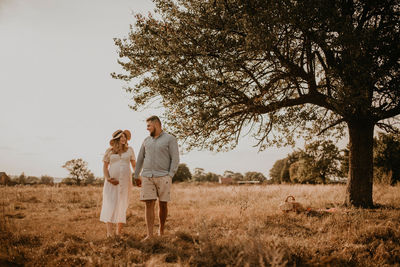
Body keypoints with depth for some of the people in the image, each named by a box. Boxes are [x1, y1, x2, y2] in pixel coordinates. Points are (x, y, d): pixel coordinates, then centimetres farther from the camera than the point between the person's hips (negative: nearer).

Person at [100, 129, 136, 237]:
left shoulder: (129, 150, 10)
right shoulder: (109, 151, 7)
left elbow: (134, 164, 15)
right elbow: (105, 167, 7)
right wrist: (108, 178, -7)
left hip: (125, 181, 1)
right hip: (112, 181, -1)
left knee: (122, 205, 4)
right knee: (110, 204, -11)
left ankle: (119, 231, 13)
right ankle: (109, 232, -15)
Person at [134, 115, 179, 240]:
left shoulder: (170, 139, -2)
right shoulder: (146, 140, 13)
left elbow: (175, 159, -7)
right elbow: (140, 158, 18)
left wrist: (170, 176, -14)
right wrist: (136, 176, 18)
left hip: (163, 177, -3)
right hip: (147, 176, 3)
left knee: (163, 204, 2)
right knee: (149, 204, -5)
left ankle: (161, 230, 21)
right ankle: (149, 235, -6)